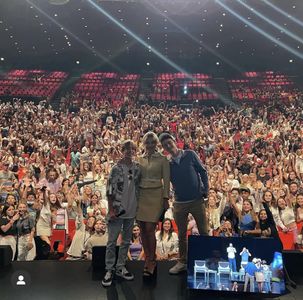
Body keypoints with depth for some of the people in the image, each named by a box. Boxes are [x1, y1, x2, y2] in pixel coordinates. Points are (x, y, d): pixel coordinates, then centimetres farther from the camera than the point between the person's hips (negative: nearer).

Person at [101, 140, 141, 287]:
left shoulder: (137, 168, 3)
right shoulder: (116, 168, -8)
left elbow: (138, 188, 10)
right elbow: (109, 190, -9)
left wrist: (138, 206, 6)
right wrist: (111, 210, -13)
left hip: (131, 210, 4)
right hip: (117, 209, -4)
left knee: (126, 240, 13)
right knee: (112, 241, 2)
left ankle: (120, 267, 26)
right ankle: (109, 270, 13)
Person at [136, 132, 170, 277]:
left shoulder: (162, 159, 1)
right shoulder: (139, 159, 11)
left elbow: (166, 180, -1)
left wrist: (166, 198, -7)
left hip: (155, 195, -4)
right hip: (141, 194, 4)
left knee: (150, 229, -9)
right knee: (143, 229, 5)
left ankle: (152, 261, 7)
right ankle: (147, 258, 20)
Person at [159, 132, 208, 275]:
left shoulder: (190, 155, -2)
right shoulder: (167, 164, 2)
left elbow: (203, 172, 0)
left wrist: (205, 190, -5)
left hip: (197, 200, -2)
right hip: (179, 203, 2)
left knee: (204, 232, 4)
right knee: (182, 234, 12)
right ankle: (183, 262, 25)